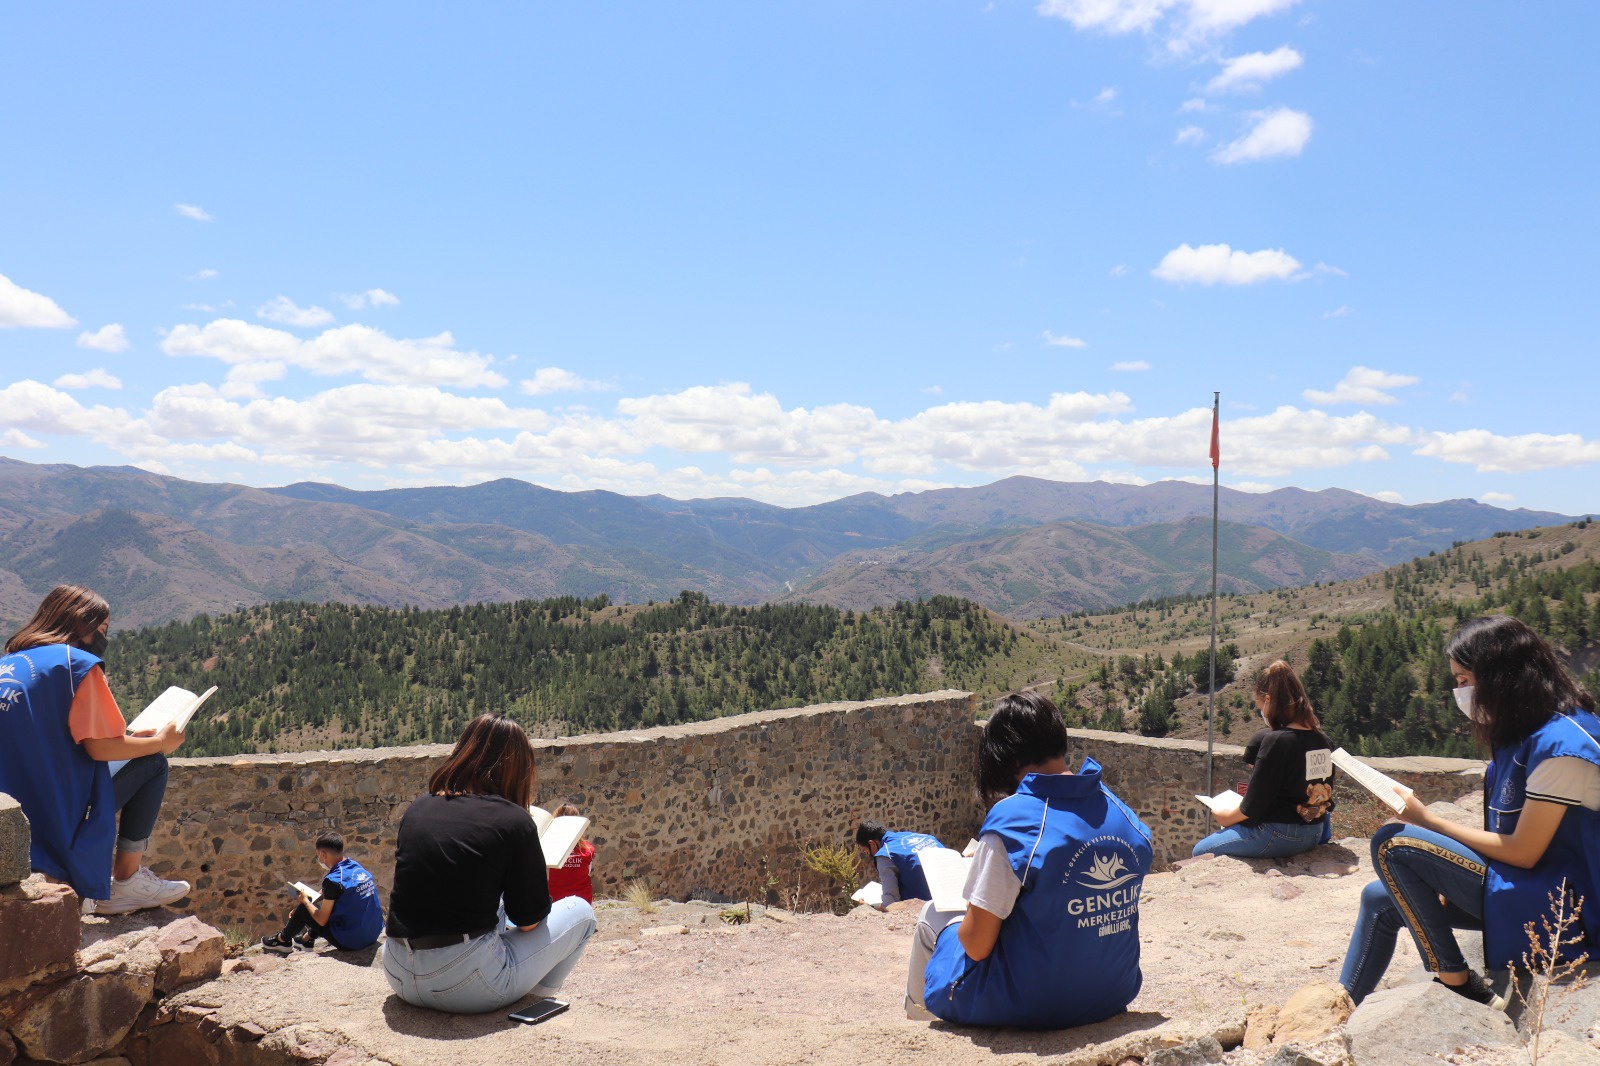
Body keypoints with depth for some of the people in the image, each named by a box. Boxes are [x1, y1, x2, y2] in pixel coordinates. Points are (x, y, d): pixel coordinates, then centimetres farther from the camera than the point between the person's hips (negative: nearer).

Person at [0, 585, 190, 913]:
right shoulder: (79, 663, -9)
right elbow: (101, 747, -14)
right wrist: (161, 741, 3)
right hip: (57, 821, -8)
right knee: (153, 764, 7)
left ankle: (100, 887, 23)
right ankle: (127, 880, 7)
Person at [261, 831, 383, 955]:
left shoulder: (333, 880, -19)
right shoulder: (355, 866, 4)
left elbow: (322, 920, -7)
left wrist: (305, 901, 5)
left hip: (350, 941, -7)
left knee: (303, 909, 11)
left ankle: (282, 940, 35)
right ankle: (307, 939, 44)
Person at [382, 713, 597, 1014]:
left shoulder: (417, 808, 6)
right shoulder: (512, 820, -10)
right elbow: (529, 919, -4)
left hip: (400, 978, 7)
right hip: (470, 988, -6)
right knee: (580, 912, 12)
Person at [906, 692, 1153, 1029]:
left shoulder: (1012, 818, -23)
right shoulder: (1123, 812, -3)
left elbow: (977, 945, -20)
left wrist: (970, 919, 3)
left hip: (1029, 1007, -6)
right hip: (1113, 999, 6)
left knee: (933, 916, 18)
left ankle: (916, 1023, 45)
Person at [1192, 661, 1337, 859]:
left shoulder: (1274, 741, -21)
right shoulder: (1324, 740, 2)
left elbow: (1252, 808, -18)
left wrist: (1226, 818, 1)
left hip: (1277, 837, -9)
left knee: (1201, 851, 5)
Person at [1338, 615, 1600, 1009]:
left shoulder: (1560, 745, -21)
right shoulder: (1521, 735, 8)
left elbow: (1522, 853, -20)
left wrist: (1426, 820, -14)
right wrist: (1452, 880, -1)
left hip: (1561, 910, -10)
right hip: (1525, 890, 10)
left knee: (1393, 844, -21)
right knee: (1380, 898, 8)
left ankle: (1457, 984, -7)